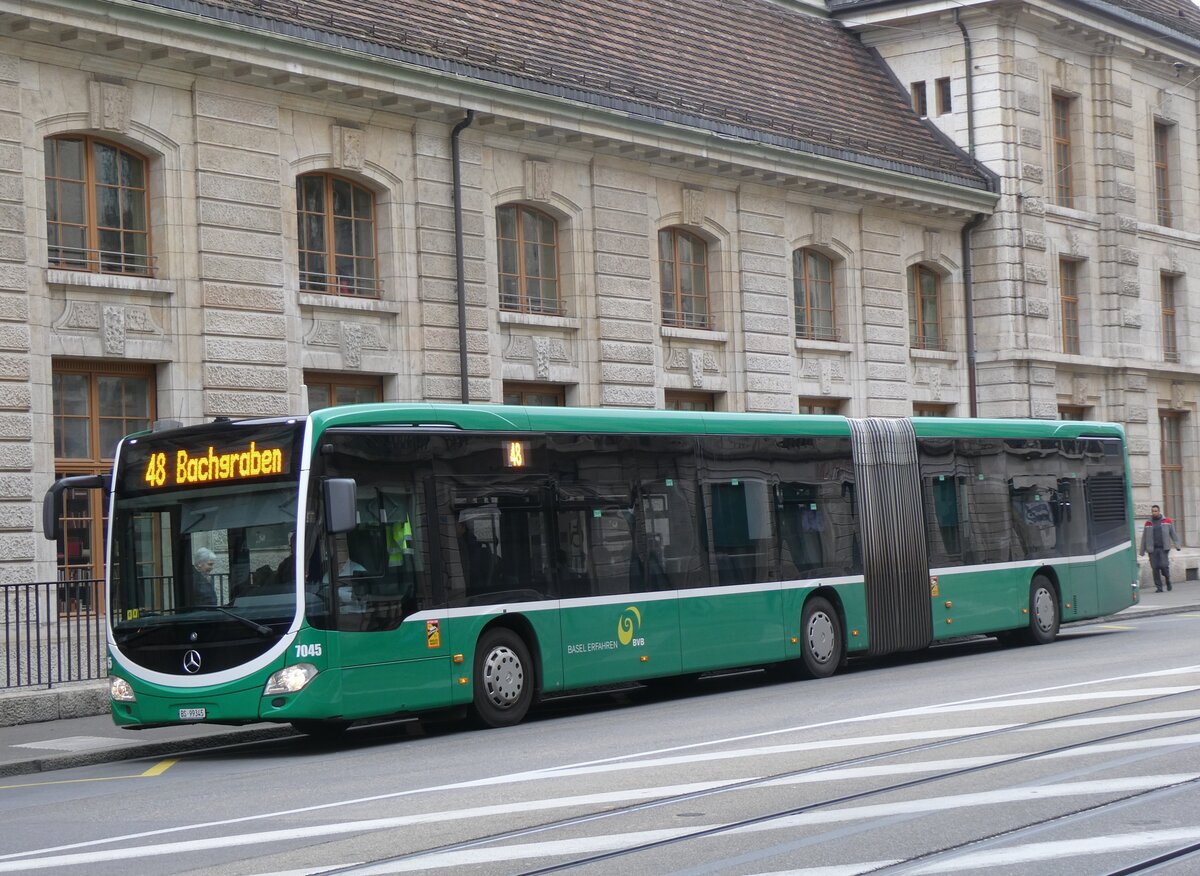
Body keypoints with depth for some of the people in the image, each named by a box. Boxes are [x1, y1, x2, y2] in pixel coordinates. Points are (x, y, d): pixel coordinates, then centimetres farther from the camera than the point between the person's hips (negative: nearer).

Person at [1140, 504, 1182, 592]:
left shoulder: (1167, 521, 8)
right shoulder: (1148, 523, 11)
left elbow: (1173, 534, 9)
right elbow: (1144, 538, 14)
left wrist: (1177, 545, -1)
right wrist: (1142, 551, 12)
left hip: (1163, 549, -2)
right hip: (1152, 549, 2)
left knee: (1164, 565, -13)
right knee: (1155, 568, -3)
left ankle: (1167, 580, 17)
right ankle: (1159, 587, 4)